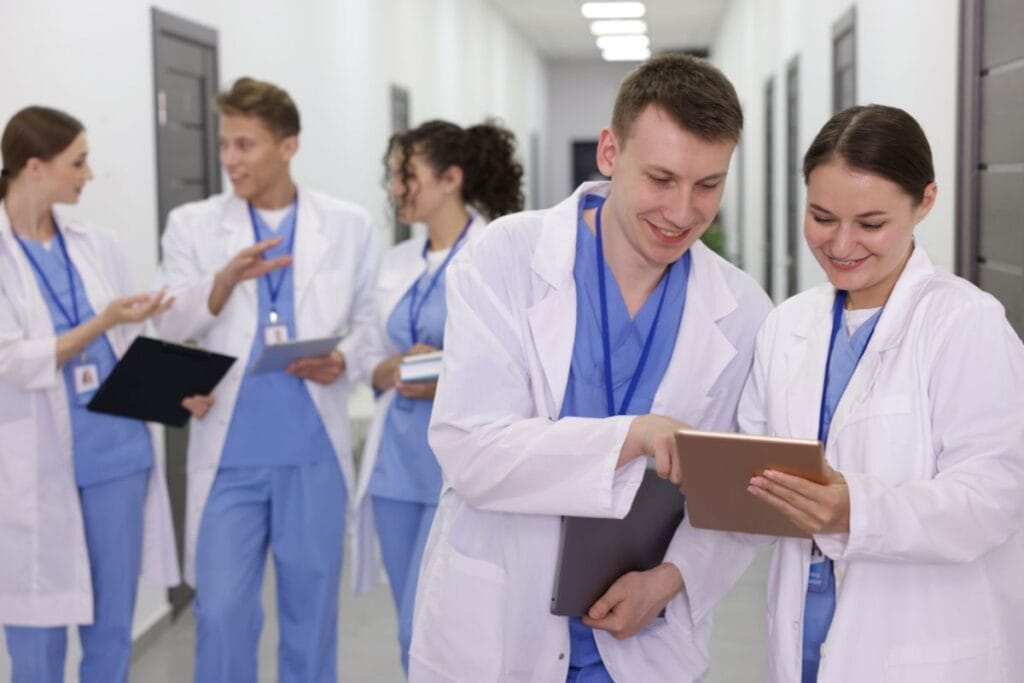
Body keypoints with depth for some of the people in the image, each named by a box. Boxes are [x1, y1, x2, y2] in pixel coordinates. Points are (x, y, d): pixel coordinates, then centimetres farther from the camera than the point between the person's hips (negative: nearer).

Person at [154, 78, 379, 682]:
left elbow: (371, 320, 8)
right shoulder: (192, 225, 3)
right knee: (222, 613, 2)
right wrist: (226, 279, -22)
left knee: (312, 609, 12)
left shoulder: (350, 226, 4)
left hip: (315, 450, 1)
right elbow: (173, 328, -3)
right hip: (229, 452, 0)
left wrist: (344, 361, -14)